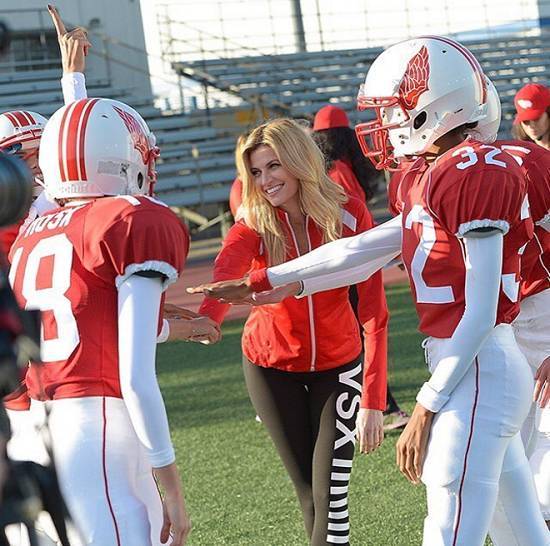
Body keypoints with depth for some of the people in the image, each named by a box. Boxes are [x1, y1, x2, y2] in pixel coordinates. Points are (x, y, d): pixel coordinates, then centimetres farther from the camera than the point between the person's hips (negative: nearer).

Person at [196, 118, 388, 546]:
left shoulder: (349, 216, -18)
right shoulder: (254, 224, -19)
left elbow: (374, 314, -18)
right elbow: (228, 273, -43)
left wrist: (373, 399, -25)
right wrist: (207, 317, -66)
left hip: (338, 362, -1)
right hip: (271, 364, 1)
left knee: (332, 492, -9)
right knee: (308, 491, 7)